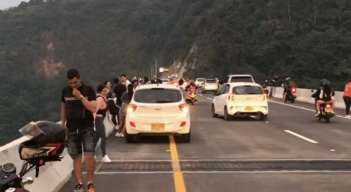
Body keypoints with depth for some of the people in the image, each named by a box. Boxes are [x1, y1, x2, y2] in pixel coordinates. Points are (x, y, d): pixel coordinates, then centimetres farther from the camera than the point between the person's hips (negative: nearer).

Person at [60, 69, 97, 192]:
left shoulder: (88, 90, -6)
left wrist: (80, 96, -20)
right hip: (72, 129, 3)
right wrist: (62, 125, 10)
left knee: (89, 155, -12)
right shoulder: (65, 91, 4)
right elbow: (63, 108, 13)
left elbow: (93, 108, -13)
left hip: (87, 128, -3)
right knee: (76, 157, 4)